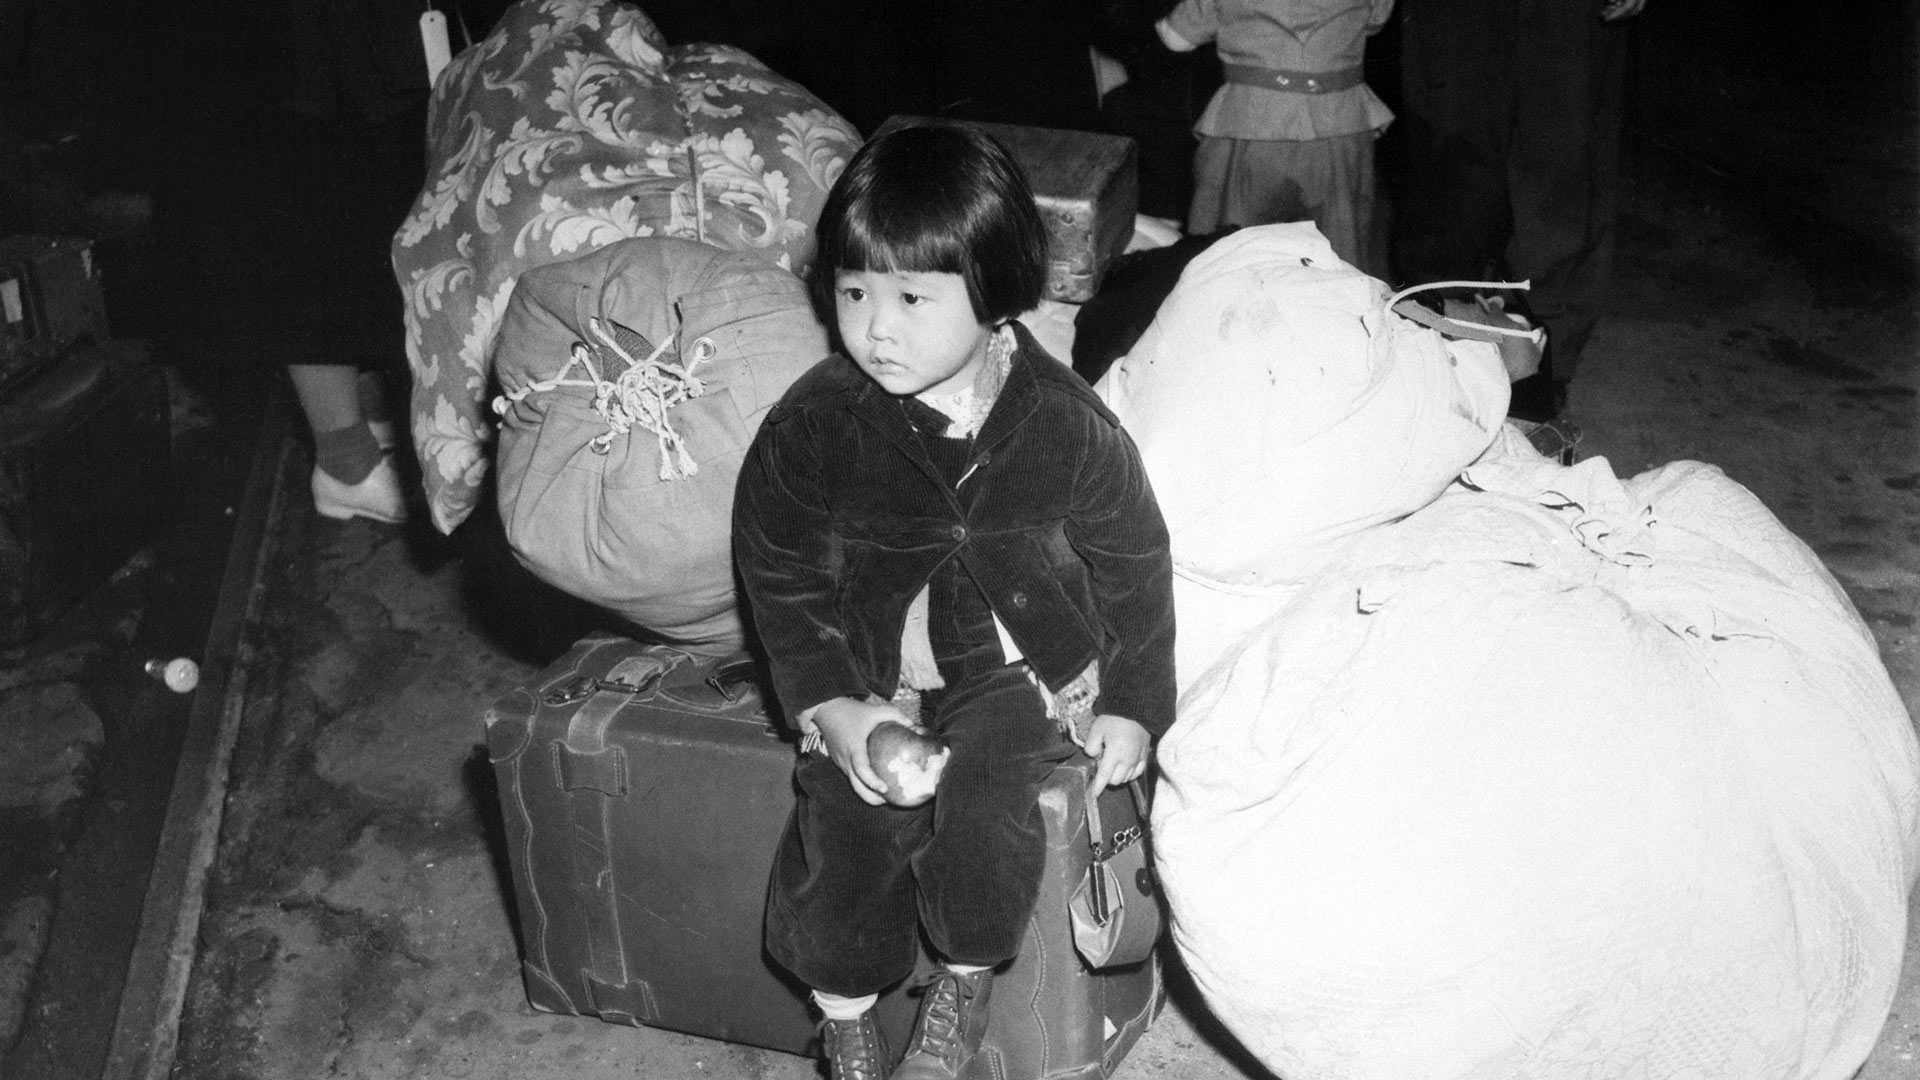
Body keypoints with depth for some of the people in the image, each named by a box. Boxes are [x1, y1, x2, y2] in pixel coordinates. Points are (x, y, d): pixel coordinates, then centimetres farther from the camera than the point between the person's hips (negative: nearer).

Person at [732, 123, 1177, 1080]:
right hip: (874, 669, 2)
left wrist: (1133, 706, -1)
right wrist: (830, 706, -13)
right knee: (840, 820, -15)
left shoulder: (1066, 428, -13)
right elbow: (778, 572, -4)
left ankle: (966, 980, 9)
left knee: (980, 810, -23)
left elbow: (1132, 564, -1)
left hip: (1023, 666, -1)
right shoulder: (813, 423, -12)